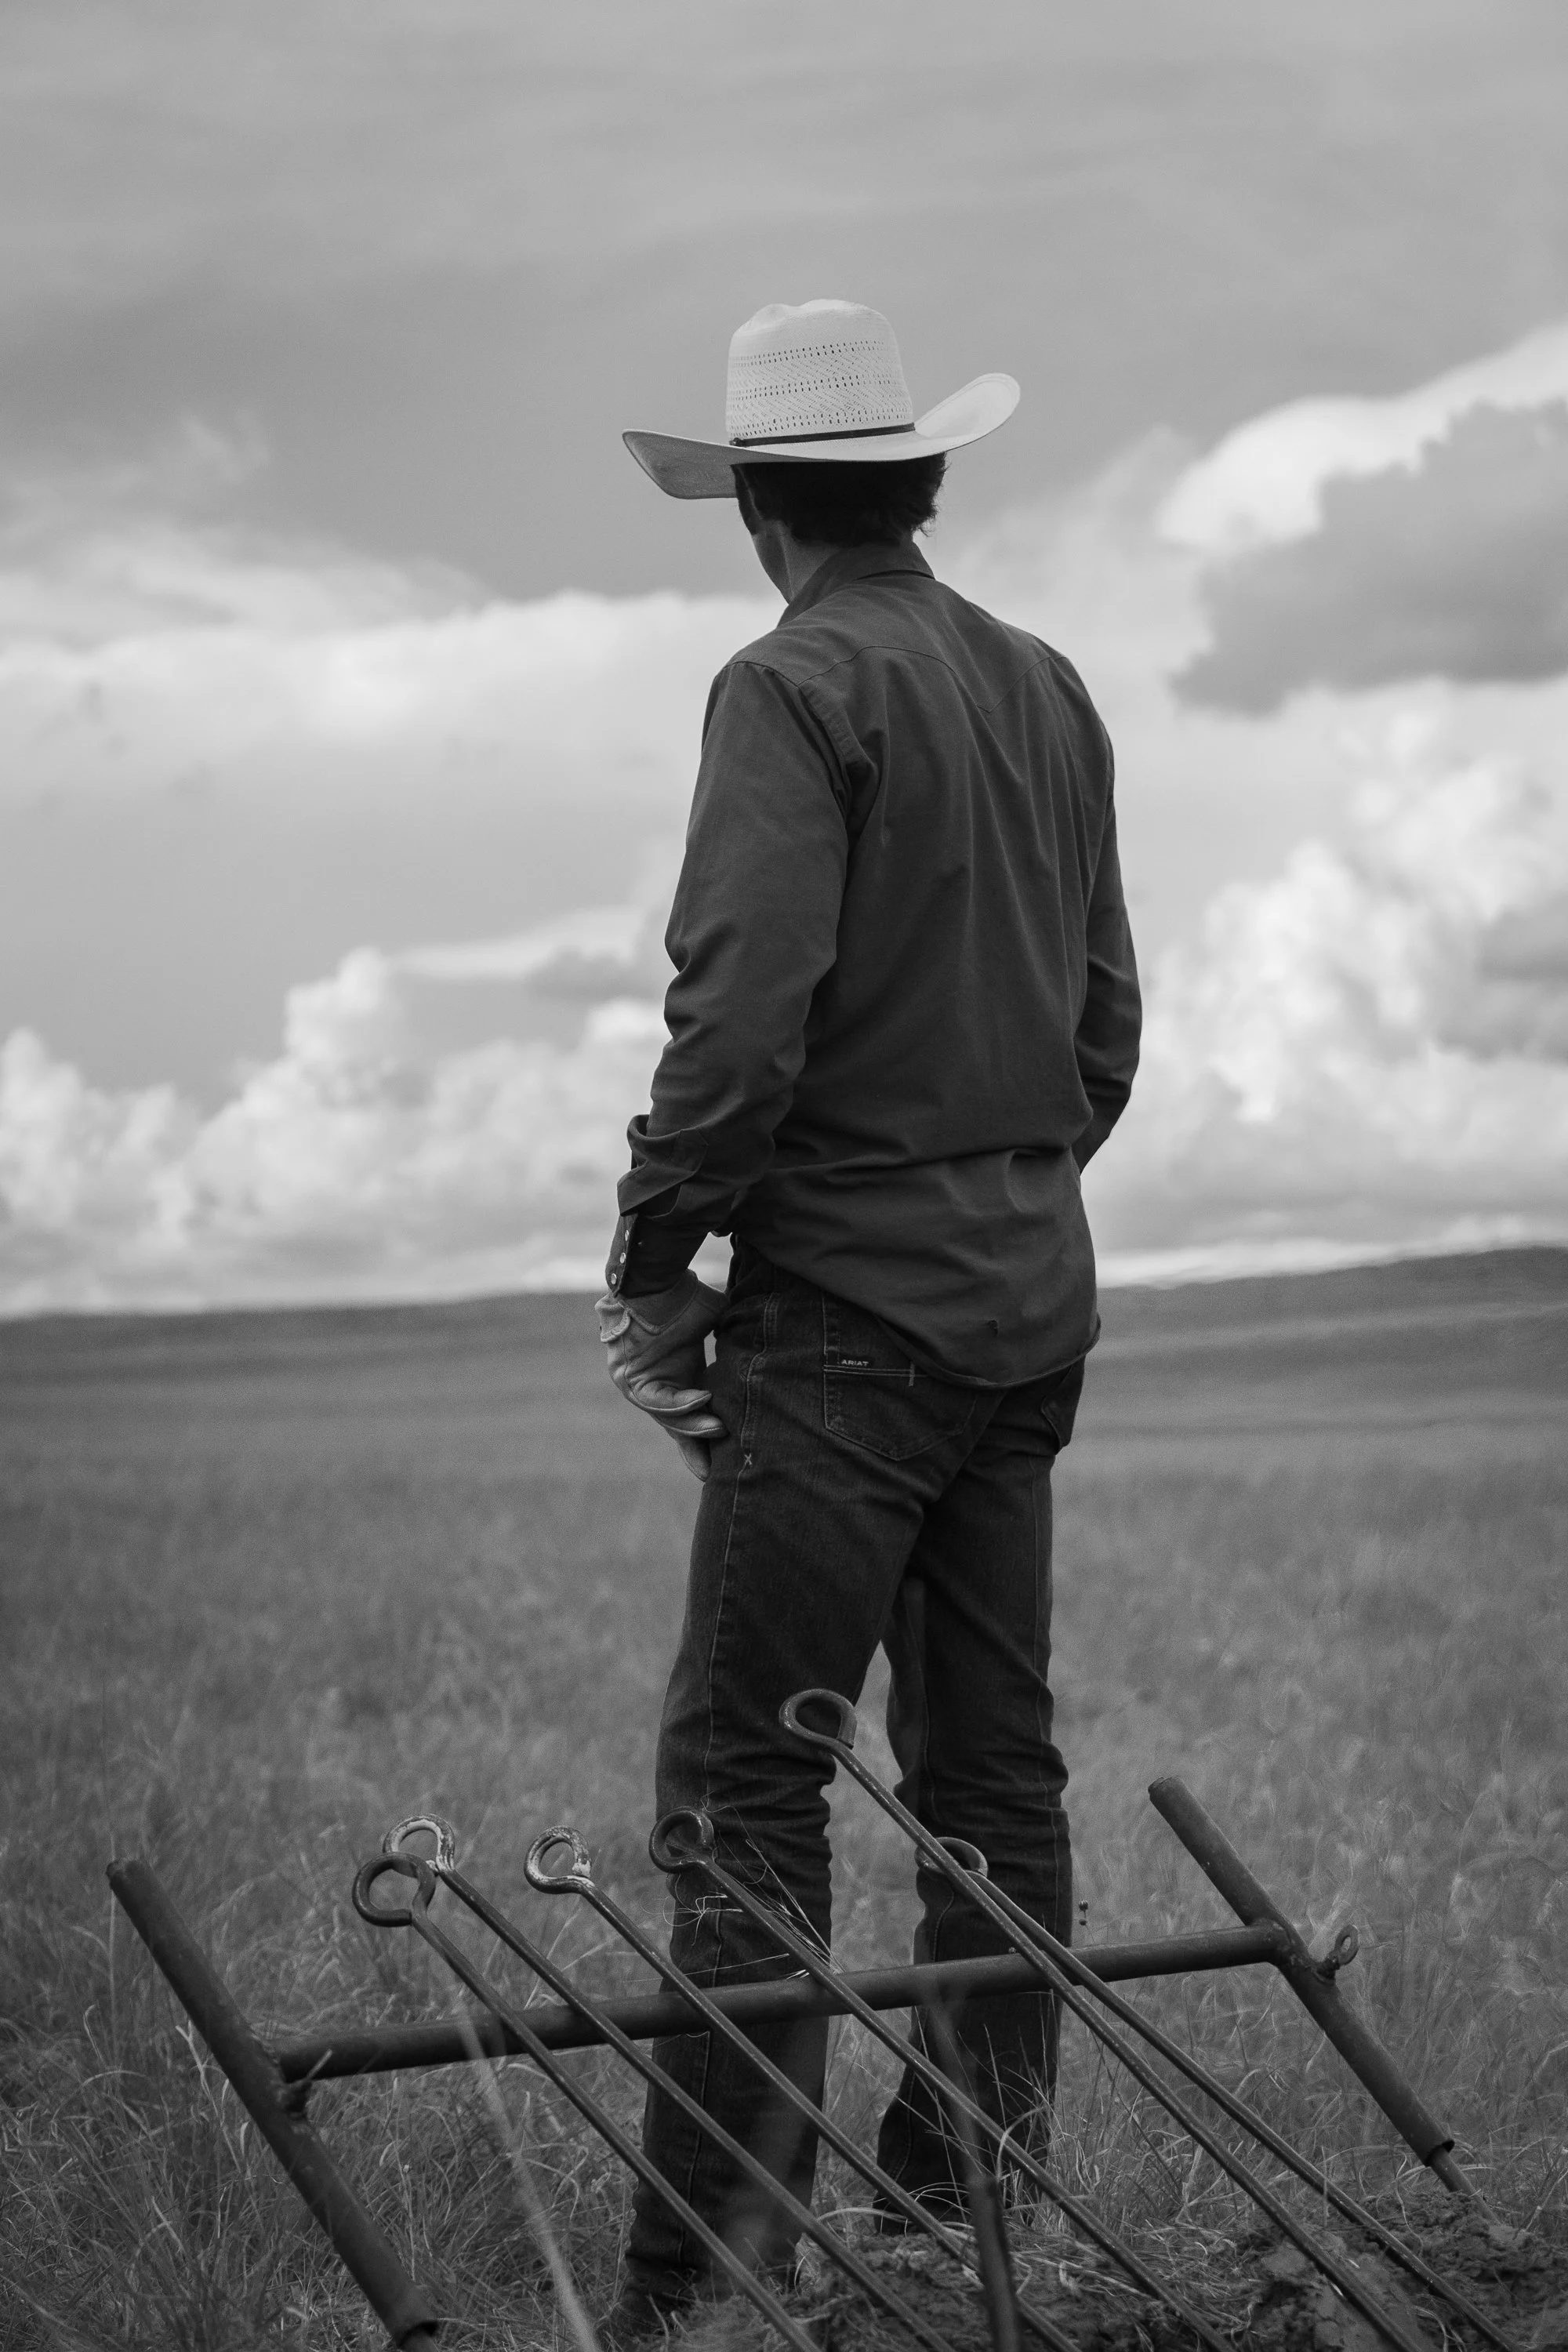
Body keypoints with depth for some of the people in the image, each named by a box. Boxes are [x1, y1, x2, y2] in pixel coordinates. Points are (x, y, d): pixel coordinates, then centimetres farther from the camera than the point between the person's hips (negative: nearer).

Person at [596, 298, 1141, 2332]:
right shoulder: (1048, 690, 12)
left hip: (853, 1303, -8)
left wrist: (654, 1265, -10)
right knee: (993, 1761, 12)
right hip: (1034, 1296, 8)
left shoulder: (800, 688, -11)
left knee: (747, 1776, -7)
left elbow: (741, 1020, -20)